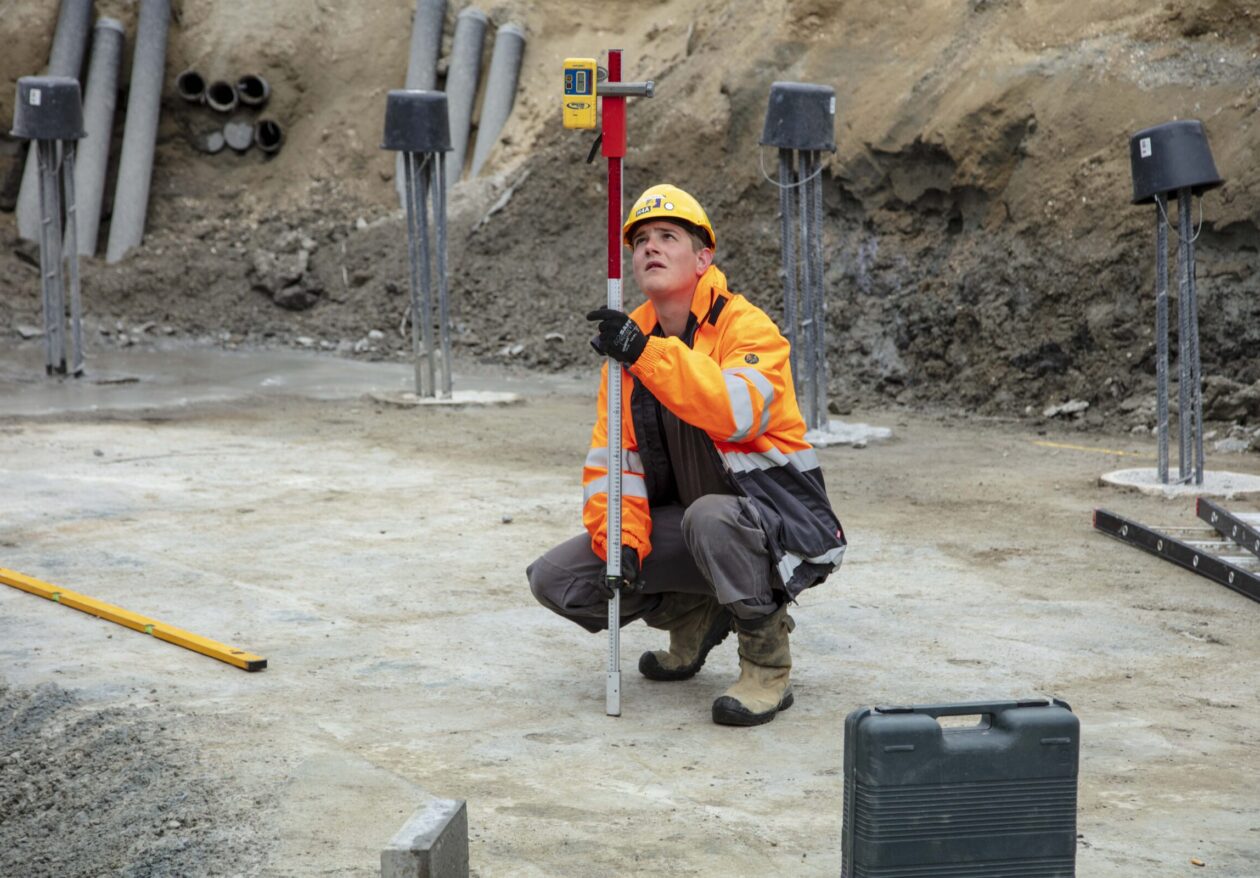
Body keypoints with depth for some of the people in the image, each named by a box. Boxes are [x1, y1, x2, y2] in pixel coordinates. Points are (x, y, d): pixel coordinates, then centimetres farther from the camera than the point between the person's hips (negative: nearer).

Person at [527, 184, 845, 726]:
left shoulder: (747, 327, -16)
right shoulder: (629, 338, 3)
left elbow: (740, 412, -37)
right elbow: (612, 454, 0)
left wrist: (647, 354, -40)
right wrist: (621, 540, -16)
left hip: (778, 524, -6)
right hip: (683, 525, 7)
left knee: (710, 517, -41)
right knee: (555, 579, -8)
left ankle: (768, 662, -16)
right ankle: (694, 616, 15)